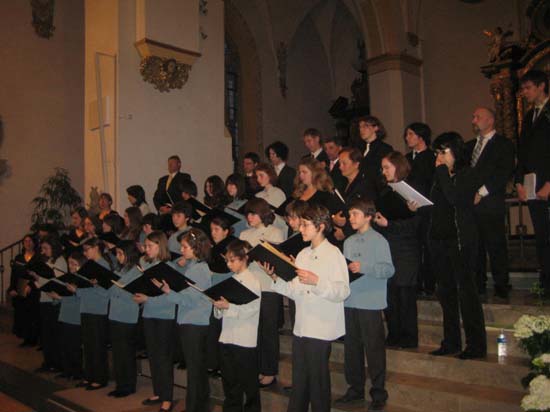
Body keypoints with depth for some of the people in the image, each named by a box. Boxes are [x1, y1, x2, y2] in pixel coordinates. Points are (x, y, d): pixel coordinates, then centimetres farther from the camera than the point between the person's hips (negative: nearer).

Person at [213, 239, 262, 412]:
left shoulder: (252, 281, -10)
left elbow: (250, 310, -18)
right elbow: (221, 313, 13)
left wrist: (229, 306, -24)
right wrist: (219, 306, -8)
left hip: (245, 340, -7)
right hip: (227, 337, 7)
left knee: (248, 382, 7)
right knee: (229, 381, 16)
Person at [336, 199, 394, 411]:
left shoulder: (378, 240, -8)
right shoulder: (348, 242, 12)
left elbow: (389, 269, -15)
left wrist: (364, 268, -24)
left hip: (370, 303, -6)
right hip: (350, 301, 7)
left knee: (374, 348, 3)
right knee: (351, 347, 14)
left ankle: (378, 394, 17)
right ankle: (355, 388, 29)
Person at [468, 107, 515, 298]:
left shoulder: (503, 144, 1)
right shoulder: (469, 146, 21)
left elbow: (505, 173, -9)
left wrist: (481, 193, -13)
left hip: (491, 204, -5)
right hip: (470, 203, 5)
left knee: (496, 246, -3)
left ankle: (501, 286, 8)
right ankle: (478, 284, 17)